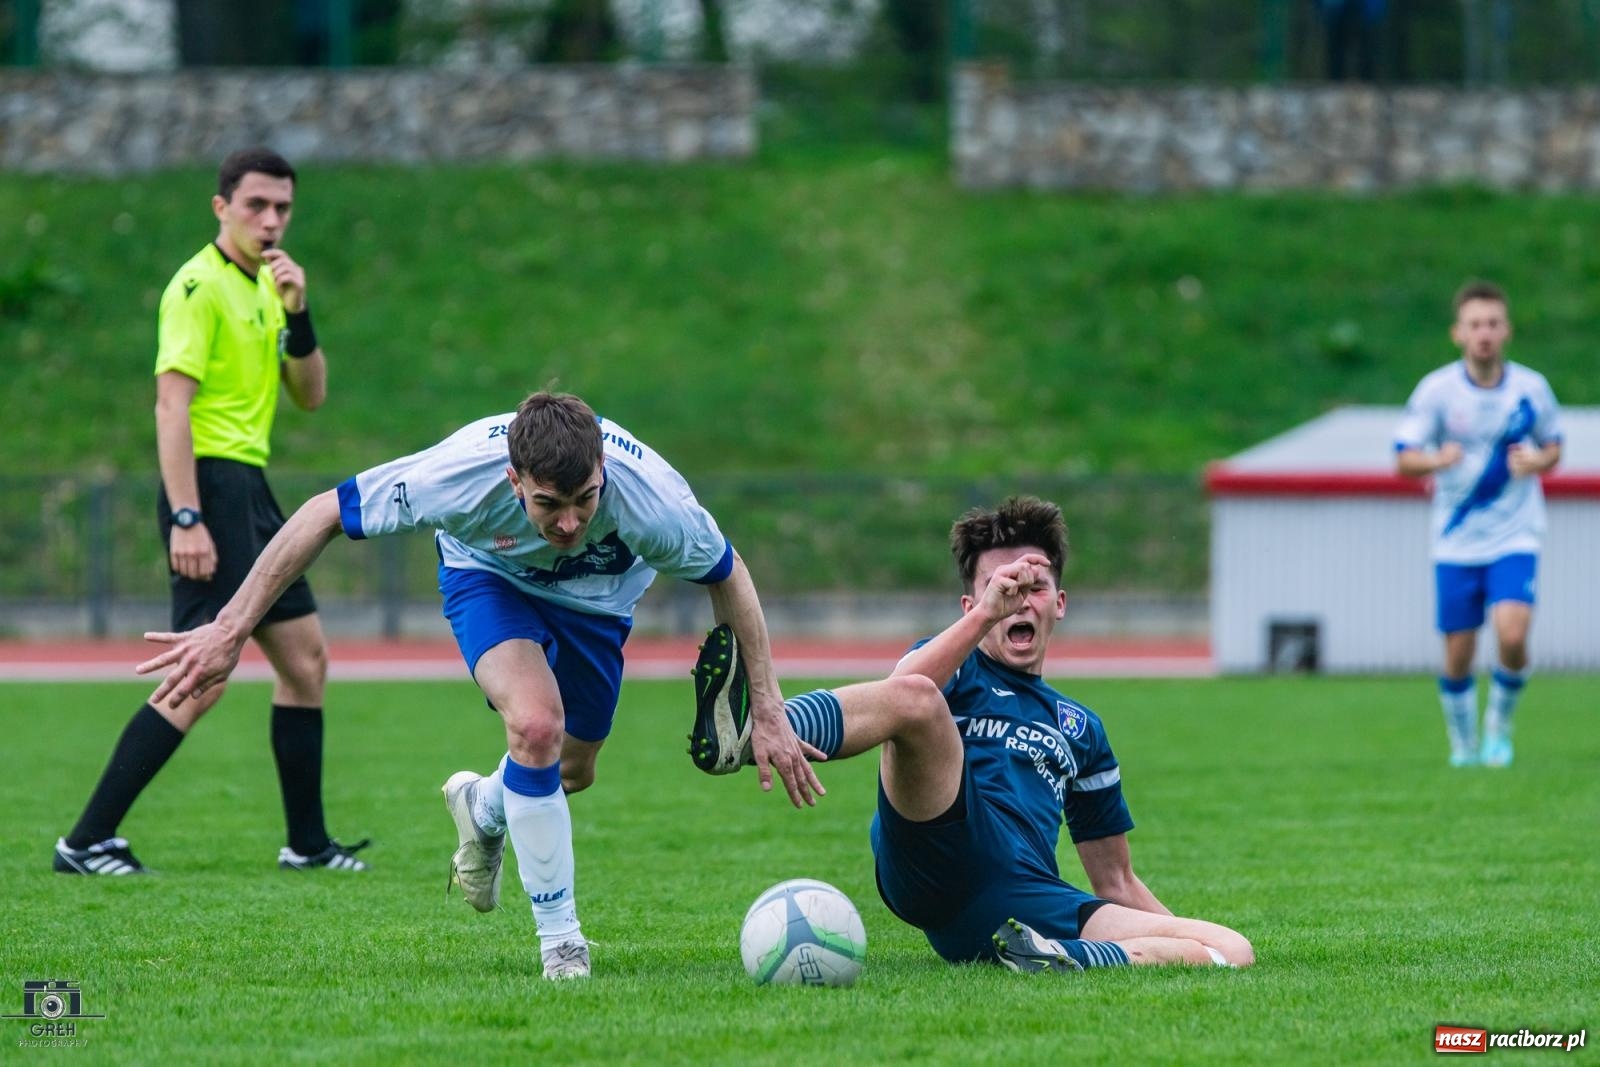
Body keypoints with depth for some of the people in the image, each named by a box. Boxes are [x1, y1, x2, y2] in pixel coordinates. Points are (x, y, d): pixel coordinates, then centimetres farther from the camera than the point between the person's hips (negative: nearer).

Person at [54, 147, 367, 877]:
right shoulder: (200, 287, -12)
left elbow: (310, 395, 15)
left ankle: (307, 842, 21)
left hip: (251, 489, 10)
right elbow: (171, 404, -19)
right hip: (213, 487, -10)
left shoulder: (263, 287, 16)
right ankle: (86, 842, -13)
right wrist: (186, 519, -26)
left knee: (305, 661, 13)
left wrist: (297, 314, -2)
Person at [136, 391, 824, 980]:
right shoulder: (462, 472, -42)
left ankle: (484, 807, 49)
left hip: (599, 594, 2)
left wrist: (766, 713, -16)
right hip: (490, 575, -2)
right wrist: (228, 632, -31)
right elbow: (324, 515, -29)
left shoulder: (651, 497, -39)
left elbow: (727, 576, -18)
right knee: (536, 724, -27)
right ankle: (560, 940, -13)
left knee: (572, 772, 12)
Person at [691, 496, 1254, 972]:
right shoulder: (959, 672, 22)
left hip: (1026, 902, 4)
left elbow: (1116, 884, 37)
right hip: (937, 858, -4)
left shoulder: (1080, 729, 35)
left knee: (1233, 951, -13)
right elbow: (901, 689, -7)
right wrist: (985, 616, -19)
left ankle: (1071, 959, -35)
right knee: (916, 696, -31)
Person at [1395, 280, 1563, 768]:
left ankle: (1500, 724, 7)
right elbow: (1403, 458, -9)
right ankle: (1464, 747, 27)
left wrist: (1539, 461, -12)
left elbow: (1554, 447, 12)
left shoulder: (1531, 387, -3)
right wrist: (1437, 459, -31)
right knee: (1458, 654, 3)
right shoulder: (1436, 389, -8)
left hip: (1515, 536, 0)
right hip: (1456, 540, 0)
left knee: (1512, 635, -20)